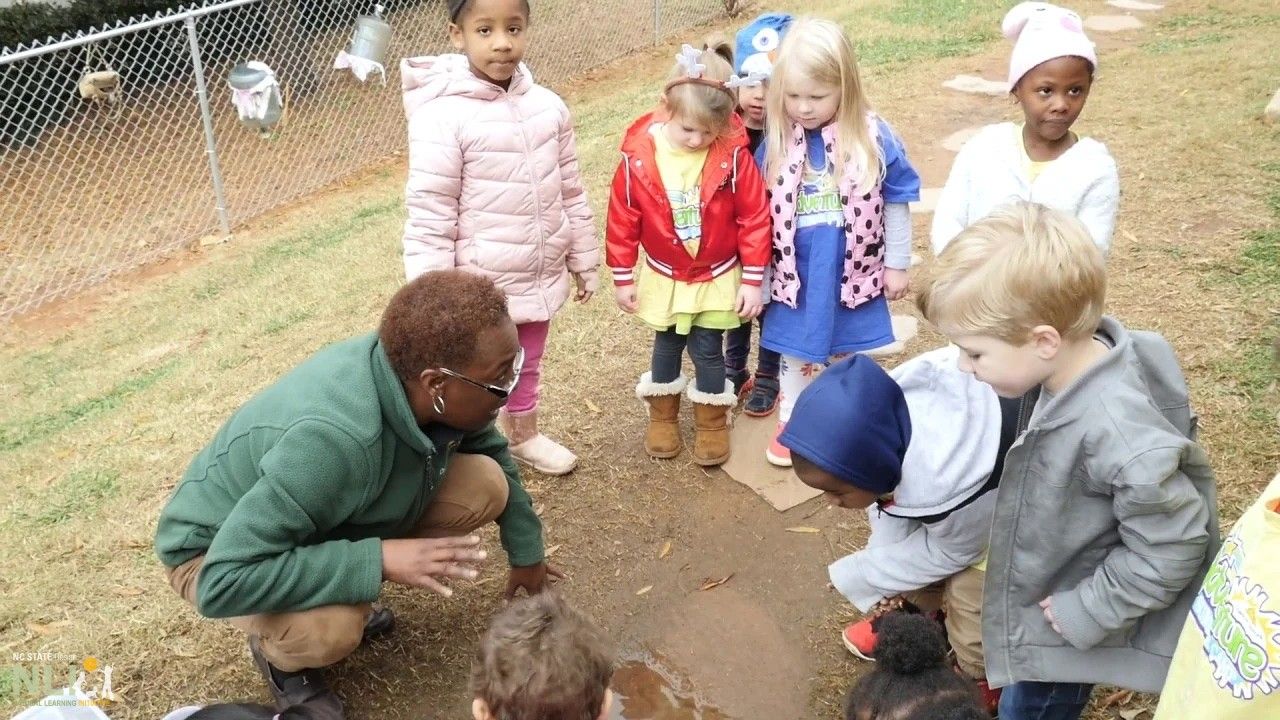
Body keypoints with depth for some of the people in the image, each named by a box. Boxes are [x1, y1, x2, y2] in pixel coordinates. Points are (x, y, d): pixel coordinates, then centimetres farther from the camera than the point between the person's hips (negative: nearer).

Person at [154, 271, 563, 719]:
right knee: (331, 628, -37)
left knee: (485, 484, -10)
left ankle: (348, 600, 10)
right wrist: (379, 559, -40)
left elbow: (491, 448, 2)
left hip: (336, 519, 7)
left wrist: (525, 551, 8)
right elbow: (223, 582, -39)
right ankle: (280, 651, 1)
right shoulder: (331, 439, -42)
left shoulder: (419, 374, -20)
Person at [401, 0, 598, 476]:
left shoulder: (548, 106, -2)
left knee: (527, 368, 26)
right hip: (480, 289, -5)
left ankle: (523, 437, 51)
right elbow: (428, 219, -17)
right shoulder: (442, 116, -19)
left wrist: (584, 262, 13)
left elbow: (571, 193, 8)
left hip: (539, 278, 6)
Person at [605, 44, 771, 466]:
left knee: (708, 349, 8)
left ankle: (712, 421, 30)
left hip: (718, 277, -1)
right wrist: (623, 278, -2)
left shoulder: (733, 155, -20)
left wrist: (753, 280, -9)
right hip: (664, 277, 1)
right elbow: (622, 219, -8)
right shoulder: (640, 155, -18)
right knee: (667, 346, 17)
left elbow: (754, 217, -12)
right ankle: (662, 416, 39)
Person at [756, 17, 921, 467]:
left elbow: (896, 204, -3)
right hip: (797, 276, 1)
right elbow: (758, 212, -1)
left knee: (847, 353, 17)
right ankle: (792, 423, 37)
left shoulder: (874, 138, -13)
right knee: (798, 351, 18)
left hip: (854, 274, -1)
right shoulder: (775, 142, -10)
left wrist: (897, 265, 2)